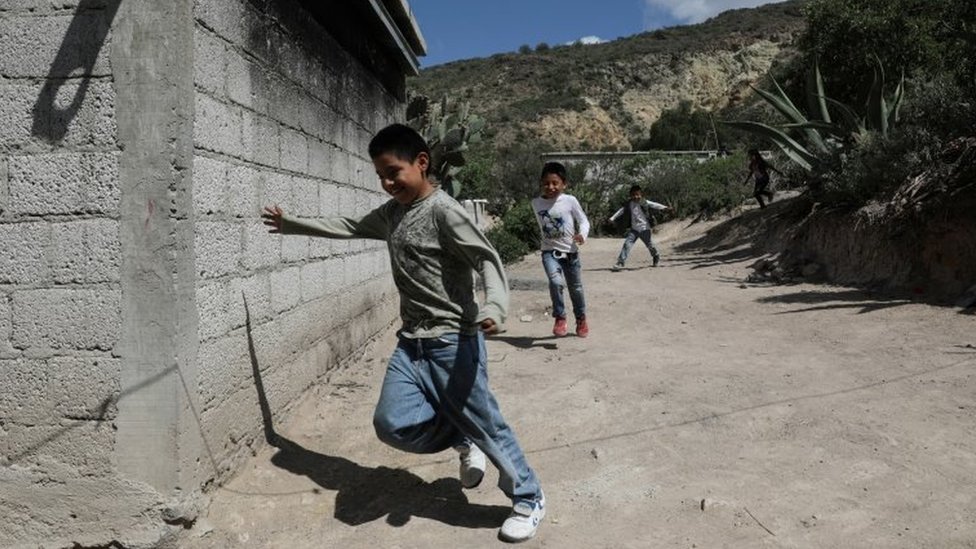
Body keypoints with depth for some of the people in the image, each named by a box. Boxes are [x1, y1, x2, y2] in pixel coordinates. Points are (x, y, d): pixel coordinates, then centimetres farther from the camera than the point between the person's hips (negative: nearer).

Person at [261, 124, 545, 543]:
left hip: (454, 341, -7)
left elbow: (487, 259, -17)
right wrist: (291, 225, 29)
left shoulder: (444, 211, -13)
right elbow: (348, 226, 26)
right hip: (411, 341, 7)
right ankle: (462, 442, 20)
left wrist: (494, 307, -35)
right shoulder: (390, 214, 11)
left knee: (485, 424, 1)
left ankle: (529, 500, 22)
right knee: (392, 424, -6)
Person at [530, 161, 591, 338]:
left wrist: (582, 234, -20)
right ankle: (560, 318, -6)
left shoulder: (570, 201, -10)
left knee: (575, 288, 14)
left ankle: (581, 318, 39)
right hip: (550, 251, 0)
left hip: (570, 251, 0)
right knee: (556, 282, -25)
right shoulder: (536, 203, -2)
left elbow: (584, 221, -2)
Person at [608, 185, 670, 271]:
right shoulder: (628, 204, 2)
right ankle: (620, 262, -13)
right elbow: (620, 211, 3)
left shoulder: (645, 203, -4)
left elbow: (655, 205, -7)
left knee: (650, 245, 10)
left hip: (644, 229, -2)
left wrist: (664, 207, -19)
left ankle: (656, 257, 40)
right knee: (627, 244, -12)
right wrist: (612, 218, -6)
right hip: (633, 229, 2)